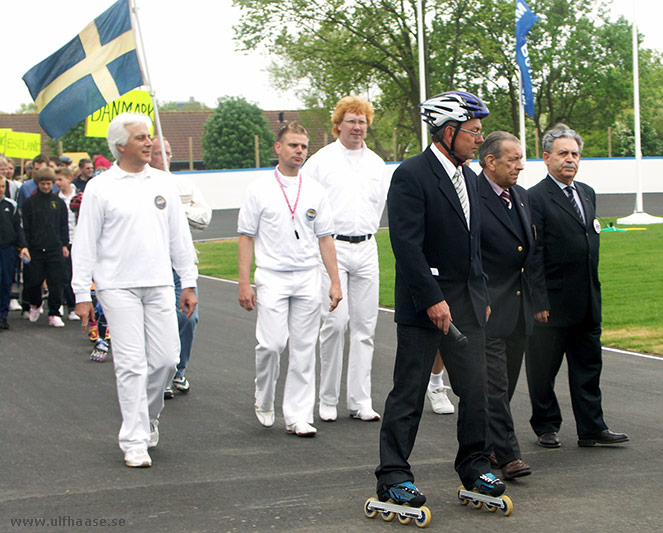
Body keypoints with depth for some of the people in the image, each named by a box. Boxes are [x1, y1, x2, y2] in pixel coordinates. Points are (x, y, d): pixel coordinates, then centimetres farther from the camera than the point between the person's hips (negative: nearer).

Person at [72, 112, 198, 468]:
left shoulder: (163, 183, 10)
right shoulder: (100, 188, -2)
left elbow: (180, 236, 15)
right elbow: (84, 244, 0)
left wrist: (189, 282, 12)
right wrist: (82, 295, -3)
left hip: (159, 285, 4)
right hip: (118, 288, -4)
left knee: (166, 358, 1)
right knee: (131, 364, -5)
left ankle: (147, 415, 28)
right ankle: (134, 441, 2)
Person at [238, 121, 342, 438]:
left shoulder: (314, 191, 9)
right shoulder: (259, 190, 1)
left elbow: (325, 238, 12)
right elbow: (246, 237, 1)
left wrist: (335, 281, 6)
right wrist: (244, 283, -6)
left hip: (308, 277, 3)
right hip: (272, 277, -3)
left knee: (304, 348, 2)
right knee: (271, 343, -12)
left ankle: (298, 417, 8)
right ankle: (264, 401, 13)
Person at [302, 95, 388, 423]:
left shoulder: (375, 163, 12)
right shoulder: (320, 161, -2)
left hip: (366, 248, 4)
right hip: (331, 247, -4)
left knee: (365, 326, 3)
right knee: (335, 322, -11)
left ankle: (360, 400, 8)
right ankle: (328, 400, 0)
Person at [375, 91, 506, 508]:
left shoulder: (469, 177, 13)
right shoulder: (411, 175, -13)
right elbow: (407, 245, -19)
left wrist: (483, 296, 17)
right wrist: (433, 299, -21)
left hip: (467, 302, 7)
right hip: (423, 303, -7)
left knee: (476, 388, 9)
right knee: (409, 393, 0)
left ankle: (474, 466, 22)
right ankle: (393, 477, 7)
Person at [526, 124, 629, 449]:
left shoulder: (587, 193, 15)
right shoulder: (535, 198, -9)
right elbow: (534, 255, -13)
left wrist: (594, 293, 15)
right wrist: (539, 301, -16)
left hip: (587, 303, 7)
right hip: (553, 303, -7)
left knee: (588, 367, 9)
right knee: (543, 370, 5)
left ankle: (591, 428, 15)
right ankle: (546, 427, 18)